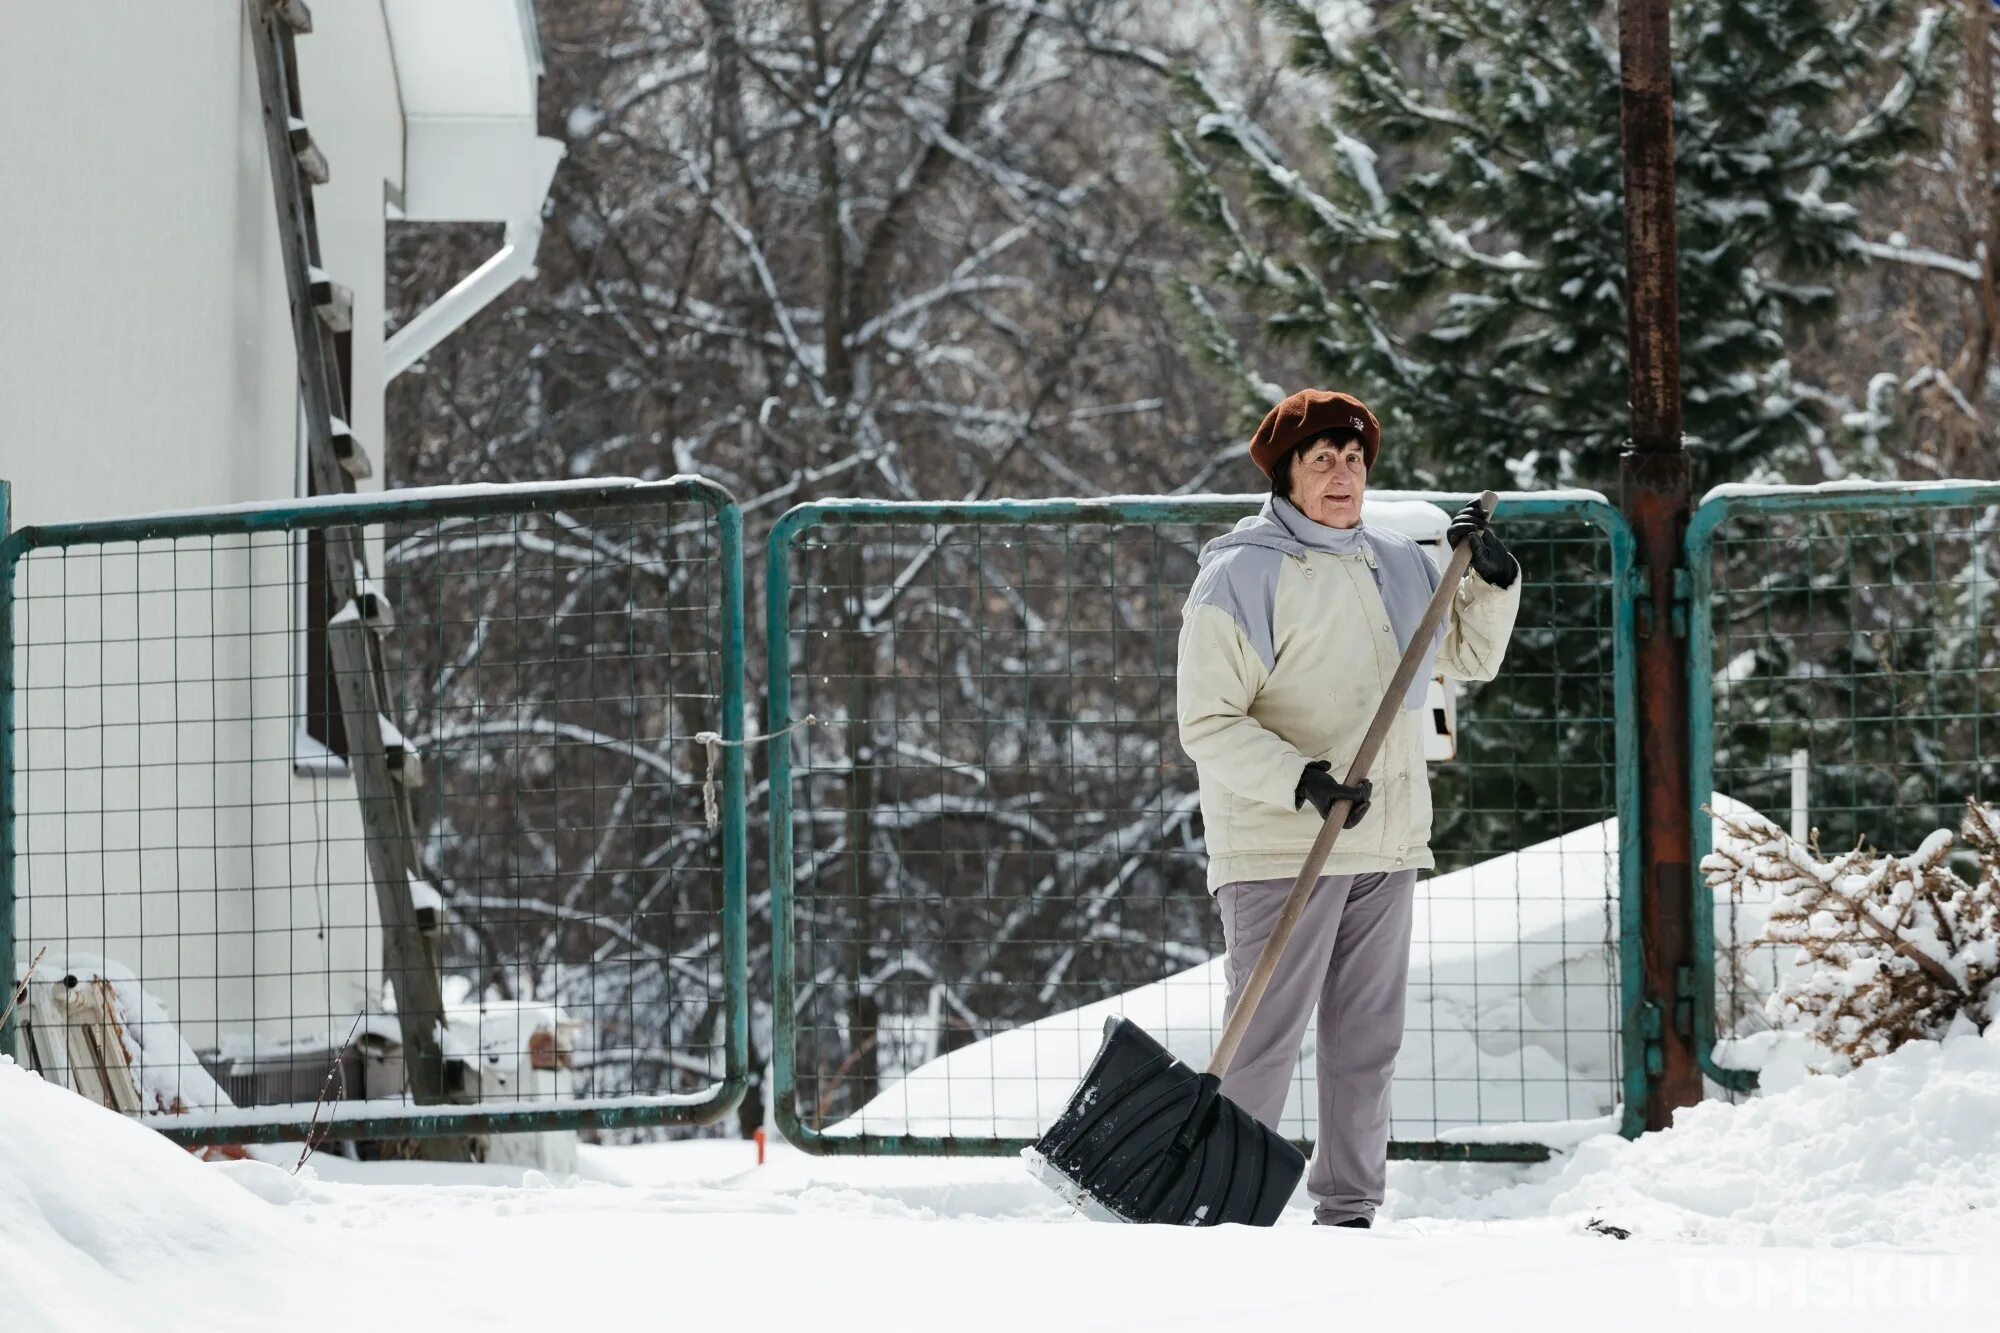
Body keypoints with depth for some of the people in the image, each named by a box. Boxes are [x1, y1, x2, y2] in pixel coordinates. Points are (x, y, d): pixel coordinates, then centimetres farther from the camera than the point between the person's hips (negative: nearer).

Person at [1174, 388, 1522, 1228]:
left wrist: (1493, 580, 10)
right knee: (1264, 1042, -8)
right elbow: (1209, 725, -12)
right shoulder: (1239, 579, -9)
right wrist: (1299, 781, -24)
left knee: (1368, 1040, 11)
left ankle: (1349, 1208, 19)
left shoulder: (1399, 567, 12)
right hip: (1279, 850, -7)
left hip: (1385, 846, 7)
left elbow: (1470, 656, 27)